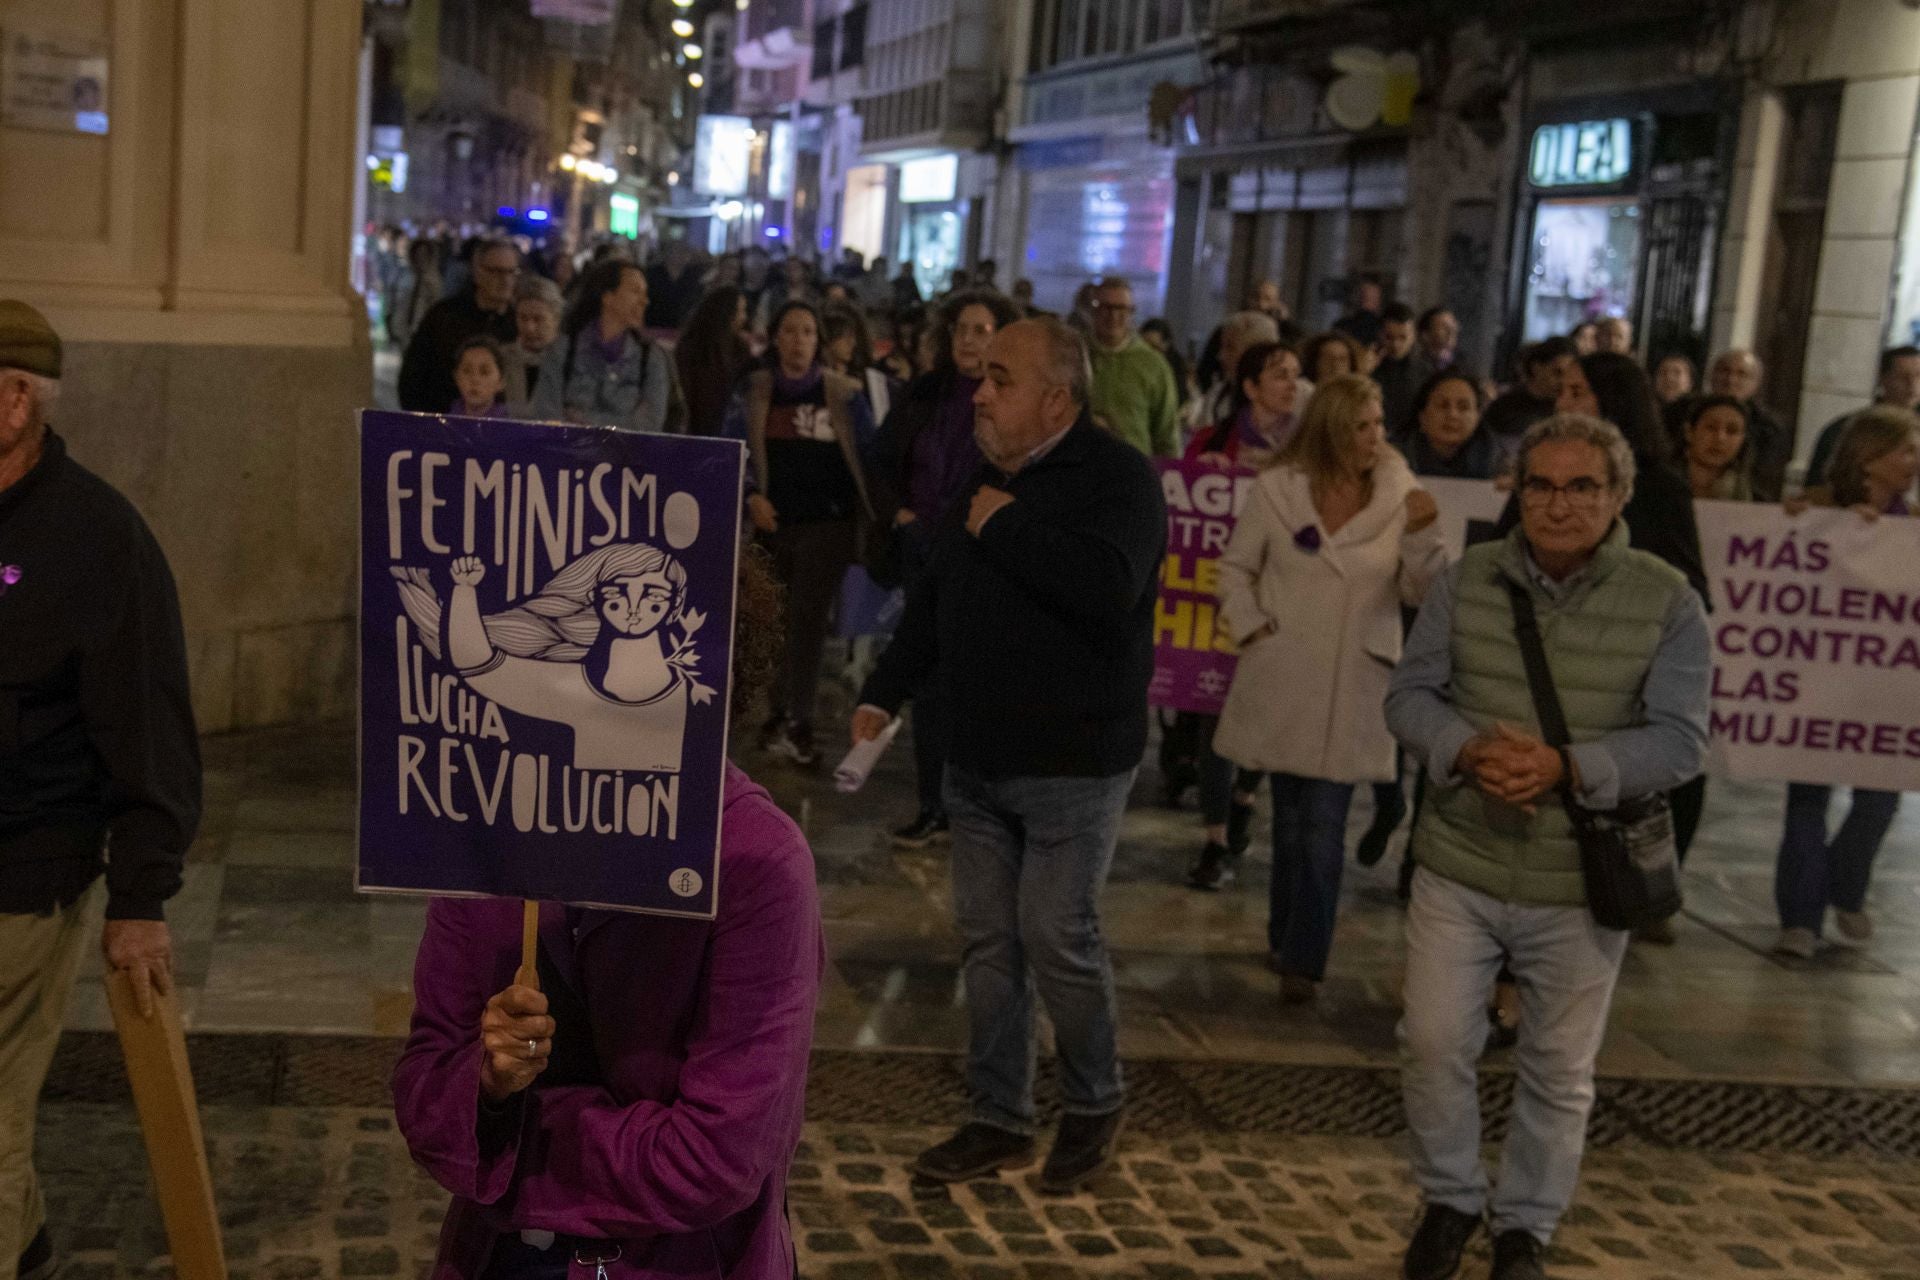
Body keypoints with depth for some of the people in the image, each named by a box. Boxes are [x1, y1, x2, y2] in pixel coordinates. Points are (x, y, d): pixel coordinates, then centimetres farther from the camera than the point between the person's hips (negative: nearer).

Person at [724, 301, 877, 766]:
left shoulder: (844, 394, 3)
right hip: (772, 522, 2)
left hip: (828, 522, -2)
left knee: (807, 617, -10)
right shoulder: (753, 391, 7)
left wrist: (873, 517, 0)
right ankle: (782, 716, 16)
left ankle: (794, 722, -11)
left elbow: (868, 456, 6)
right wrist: (751, 495, -11)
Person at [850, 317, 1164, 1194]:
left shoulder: (1116, 478, -11)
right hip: (979, 758, 8)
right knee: (989, 940, 10)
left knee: (1057, 937, -4)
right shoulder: (991, 480, 13)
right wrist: (883, 694, 13)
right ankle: (997, 1118, 22)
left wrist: (1004, 529, -19)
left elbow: (1108, 588, -30)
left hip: (1072, 762, -7)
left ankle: (1094, 1106, 18)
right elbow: (936, 599, 20)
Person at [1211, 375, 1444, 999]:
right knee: (1290, 819, 15)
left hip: (1352, 689, -1)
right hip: (1282, 682, 1)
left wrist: (1421, 534, -21)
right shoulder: (1277, 488, -2)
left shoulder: (1399, 493, -4)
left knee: (1323, 828, -2)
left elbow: (1422, 592, -5)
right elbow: (1235, 566, 8)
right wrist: (1250, 626, -5)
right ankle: (1286, 938, 31)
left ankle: (1301, 960, 5)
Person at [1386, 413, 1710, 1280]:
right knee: (1433, 1044, 6)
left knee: (1559, 1072, 13)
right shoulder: (1466, 580, -3)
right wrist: (1469, 750, -22)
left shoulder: (1667, 604, -8)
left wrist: (1567, 768, -26)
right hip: (1457, 867, 1)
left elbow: (1680, 740, -11)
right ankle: (1450, 1199, 32)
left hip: (1580, 885, -1)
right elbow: (1409, 694, -1)